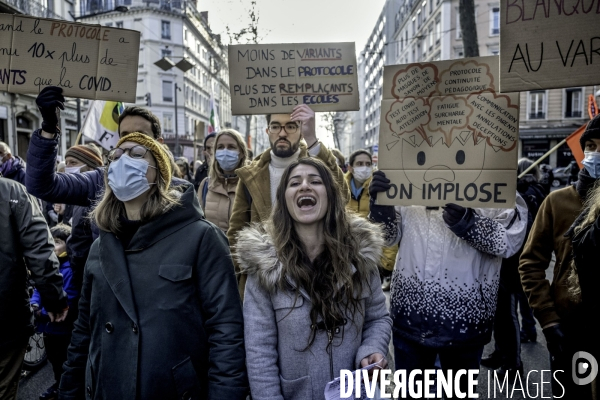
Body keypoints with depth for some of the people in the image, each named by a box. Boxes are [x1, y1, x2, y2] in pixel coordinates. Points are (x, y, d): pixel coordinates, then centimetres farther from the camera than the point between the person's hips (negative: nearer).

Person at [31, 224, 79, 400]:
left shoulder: (70, 269, -22)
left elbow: (67, 300, -25)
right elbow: (39, 287, 9)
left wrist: (43, 313, -21)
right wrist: (34, 303, -10)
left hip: (62, 326, -8)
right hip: (47, 324, 8)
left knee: (64, 362, 8)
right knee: (53, 359, 26)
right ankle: (58, 384, 46)